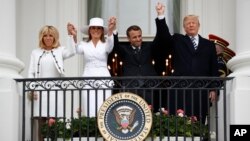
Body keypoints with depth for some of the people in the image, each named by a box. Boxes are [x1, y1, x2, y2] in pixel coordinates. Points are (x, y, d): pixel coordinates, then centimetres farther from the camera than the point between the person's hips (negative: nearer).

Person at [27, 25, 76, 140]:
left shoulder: (60, 50, 8)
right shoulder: (35, 52, 11)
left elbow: (71, 52, -14)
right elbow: (31, 72, 7)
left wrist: (71, 35, -19)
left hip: (55, 90, -1)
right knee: (41, 121, 2)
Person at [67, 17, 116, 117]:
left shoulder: (105, 45, 7)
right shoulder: (84, 45, 10)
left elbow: (110, 46, -17)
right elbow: (77, 50, -12)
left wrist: (110, 31, -38)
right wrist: (74, 36, -34)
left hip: (103, 80, 0)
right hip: (88, 79, 0)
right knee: (89, 112, -3)